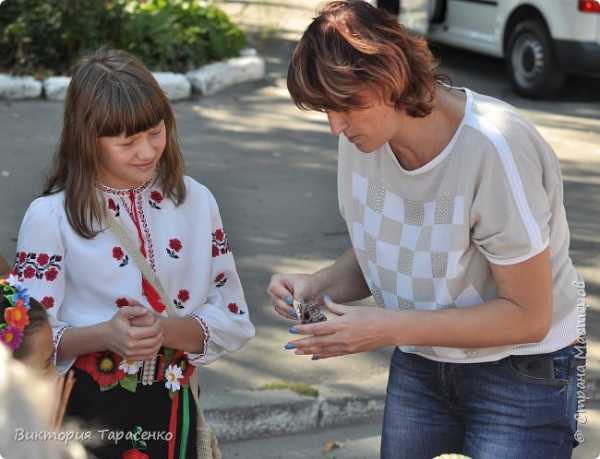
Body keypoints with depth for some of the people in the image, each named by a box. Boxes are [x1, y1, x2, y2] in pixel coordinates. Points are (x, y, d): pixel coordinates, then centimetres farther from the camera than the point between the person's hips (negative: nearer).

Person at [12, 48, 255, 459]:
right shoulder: (51, 216, -10)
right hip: (85, 412, -3)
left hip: (171, 410, 3)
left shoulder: (195, 201, -1)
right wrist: (102, 336, -29)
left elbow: (235, 321, -1)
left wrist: (166, 330, -19)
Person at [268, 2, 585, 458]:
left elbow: (527, 317, -24)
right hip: (419, 365, 6)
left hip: (522, 370, -5)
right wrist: (319, 285, -14)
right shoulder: (362, 138, -9)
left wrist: (389, 328, -29)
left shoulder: (495, 149, -28)